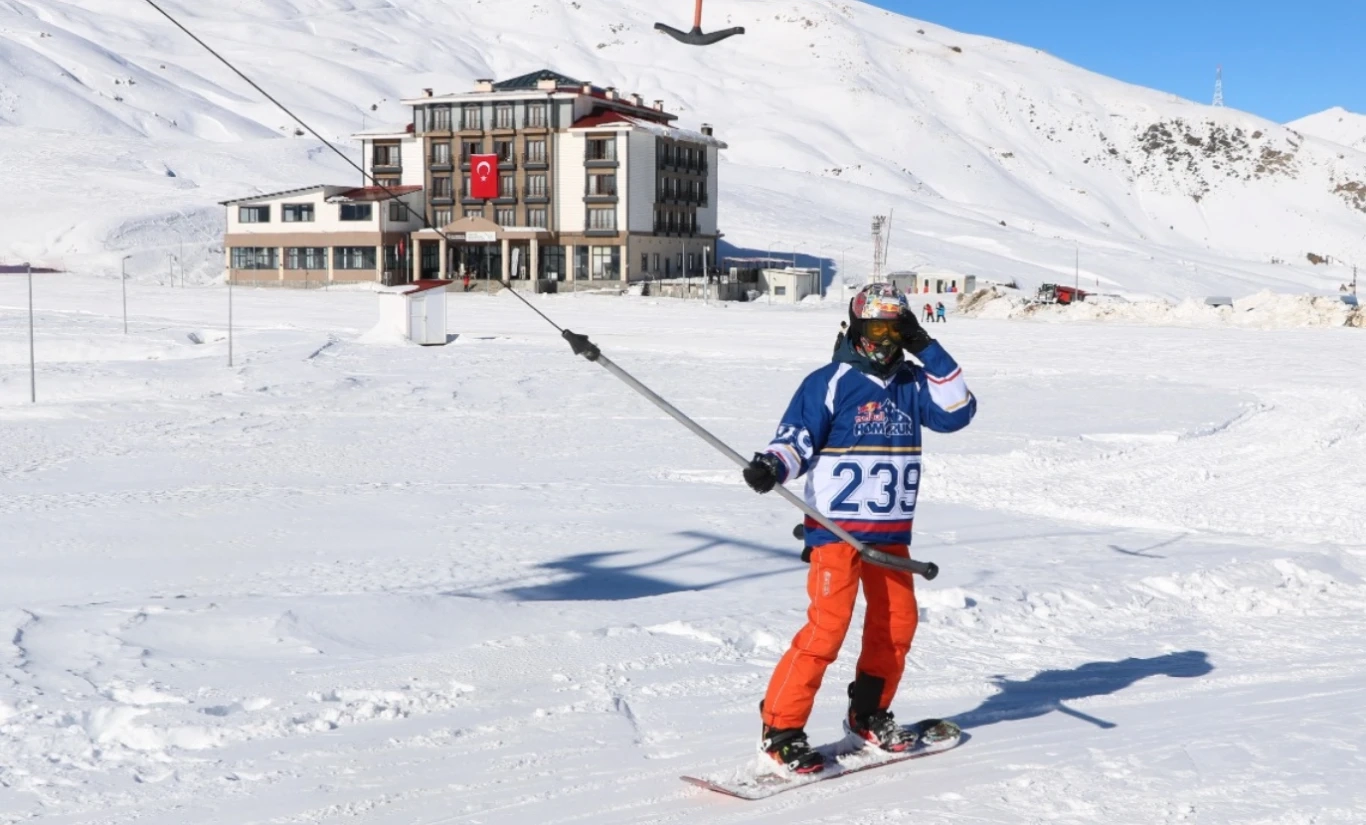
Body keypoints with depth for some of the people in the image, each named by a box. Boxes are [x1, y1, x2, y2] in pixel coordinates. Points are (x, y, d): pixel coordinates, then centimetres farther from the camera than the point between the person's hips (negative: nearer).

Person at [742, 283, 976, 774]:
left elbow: (957, 412, 0)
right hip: (837, 527, -6)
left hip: (892, 533, 6)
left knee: (897, 622, 12)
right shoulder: (830, 382, -6)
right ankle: (780, 729, -6)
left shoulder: (912, 384, 10)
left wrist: (929, 351, -4)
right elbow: (797, 439, -9)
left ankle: (868, 714, 32)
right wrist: (771, 466, -30)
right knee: (827, 625, -14)